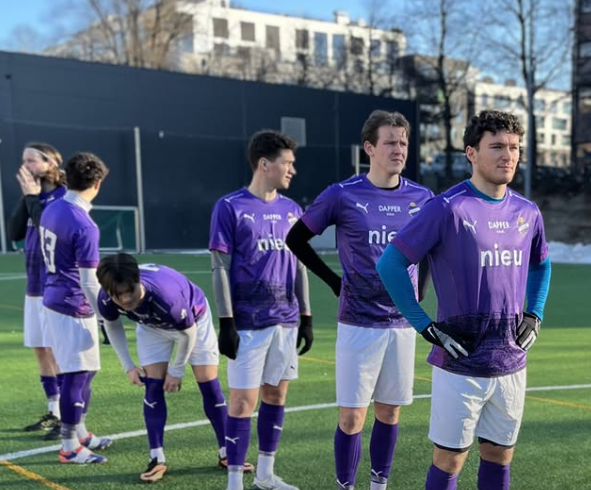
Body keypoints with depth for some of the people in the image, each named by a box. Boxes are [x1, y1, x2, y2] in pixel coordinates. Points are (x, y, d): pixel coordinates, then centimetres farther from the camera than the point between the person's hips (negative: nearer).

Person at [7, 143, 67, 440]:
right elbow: (14, 233, 5)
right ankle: (54, 413, 24)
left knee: (56, 352, -6)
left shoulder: (64, 198, -12)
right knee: (41, 351, 13)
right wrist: (26, 197, -1)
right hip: (35, 286, 8)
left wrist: (33, 197, -16)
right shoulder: (36, 197, 11)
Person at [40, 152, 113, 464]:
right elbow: (88, 282, -21)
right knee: (77, 375, 1)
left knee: (85, 370, 20)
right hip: (74, 308, -9)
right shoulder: (84, 226, -21)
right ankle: (70, 447, 11)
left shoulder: (52, 210, 5)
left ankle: (80, 433, 32)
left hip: (53, 300, 9)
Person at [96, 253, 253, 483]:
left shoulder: (166, 296, -47)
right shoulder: (106, 301, -31)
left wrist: (177, 370, -13)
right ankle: (157, 459, 1)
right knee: (153, 386, -9)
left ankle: (226, 454, 11)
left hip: (193, 320, -3)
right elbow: (112, 325, -4)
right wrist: (128, 365, -5)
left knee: (209, 385, -4)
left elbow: (189, 332, -26)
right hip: (152, 326, 4)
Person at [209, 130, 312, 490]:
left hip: (286, 322, 5)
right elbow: (220, 268, -7)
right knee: (244, 401, -1)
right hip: (248, 324, -5)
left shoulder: (291, 210, 9)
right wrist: (226, 323, -11)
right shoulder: (230, 207, -7)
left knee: (276, 395, 12)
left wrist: (306, 317, 11)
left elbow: (299, 267, 14)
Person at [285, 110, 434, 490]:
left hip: (403, 323, 3)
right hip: (358, 323, -3)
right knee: (351, 417, -1)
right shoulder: (342, 196, -7)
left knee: (389, 412, 11)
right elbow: (296, 239, 4)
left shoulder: (422, 198, 2)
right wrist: (334, 280, -1)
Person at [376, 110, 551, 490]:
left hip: (511, 365, 5)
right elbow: (390, 264, -12)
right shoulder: (448, 208, -13)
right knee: (449, 459, 5)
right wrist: (426, 326, -13)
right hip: (460, 364, -5)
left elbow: (541, 265, 25)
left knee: (499, 457, 14)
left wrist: (534, 316, 12)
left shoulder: (527, 213, 5)